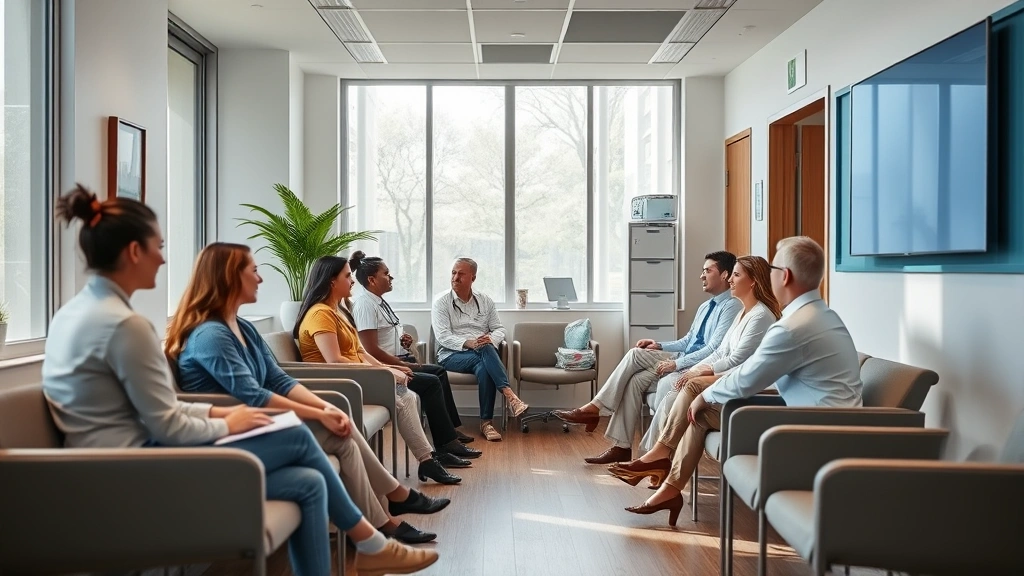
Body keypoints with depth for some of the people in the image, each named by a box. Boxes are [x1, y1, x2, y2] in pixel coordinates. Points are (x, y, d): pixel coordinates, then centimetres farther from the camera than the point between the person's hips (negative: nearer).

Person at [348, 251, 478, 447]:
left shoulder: (378, 301, 13)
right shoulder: (364, 304, -18)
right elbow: (372, 351, -24)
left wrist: (402, 338, 7)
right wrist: (405, 365, -16)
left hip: (396, 362, 11)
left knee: (439, 371, 13)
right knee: (431, 382, -18)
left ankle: (452, 429, 15)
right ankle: (445, 446, -12)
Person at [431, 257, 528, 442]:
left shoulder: (485, 301, 13)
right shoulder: (441, 302, 2)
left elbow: (499, 329, 11)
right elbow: (443, 336, -9)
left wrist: (491, 339, -14)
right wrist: (467, 343, -26)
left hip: (483, 354, 3)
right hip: (452, 355, -3)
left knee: (484, 368, -35)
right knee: (486, 351, -35)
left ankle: (486, 422, -32)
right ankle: (509, 395, -42)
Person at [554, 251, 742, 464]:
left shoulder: (731, 306, -10)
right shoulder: (705, 306, 20)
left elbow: (714, 350, -20)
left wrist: (676, 364, -23)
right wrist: (659, 346, 6)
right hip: (684, 359, 8)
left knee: (636, 355, -20)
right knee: (636, 380, -14)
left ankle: (594, 407, -15)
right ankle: (621, 446, -12)